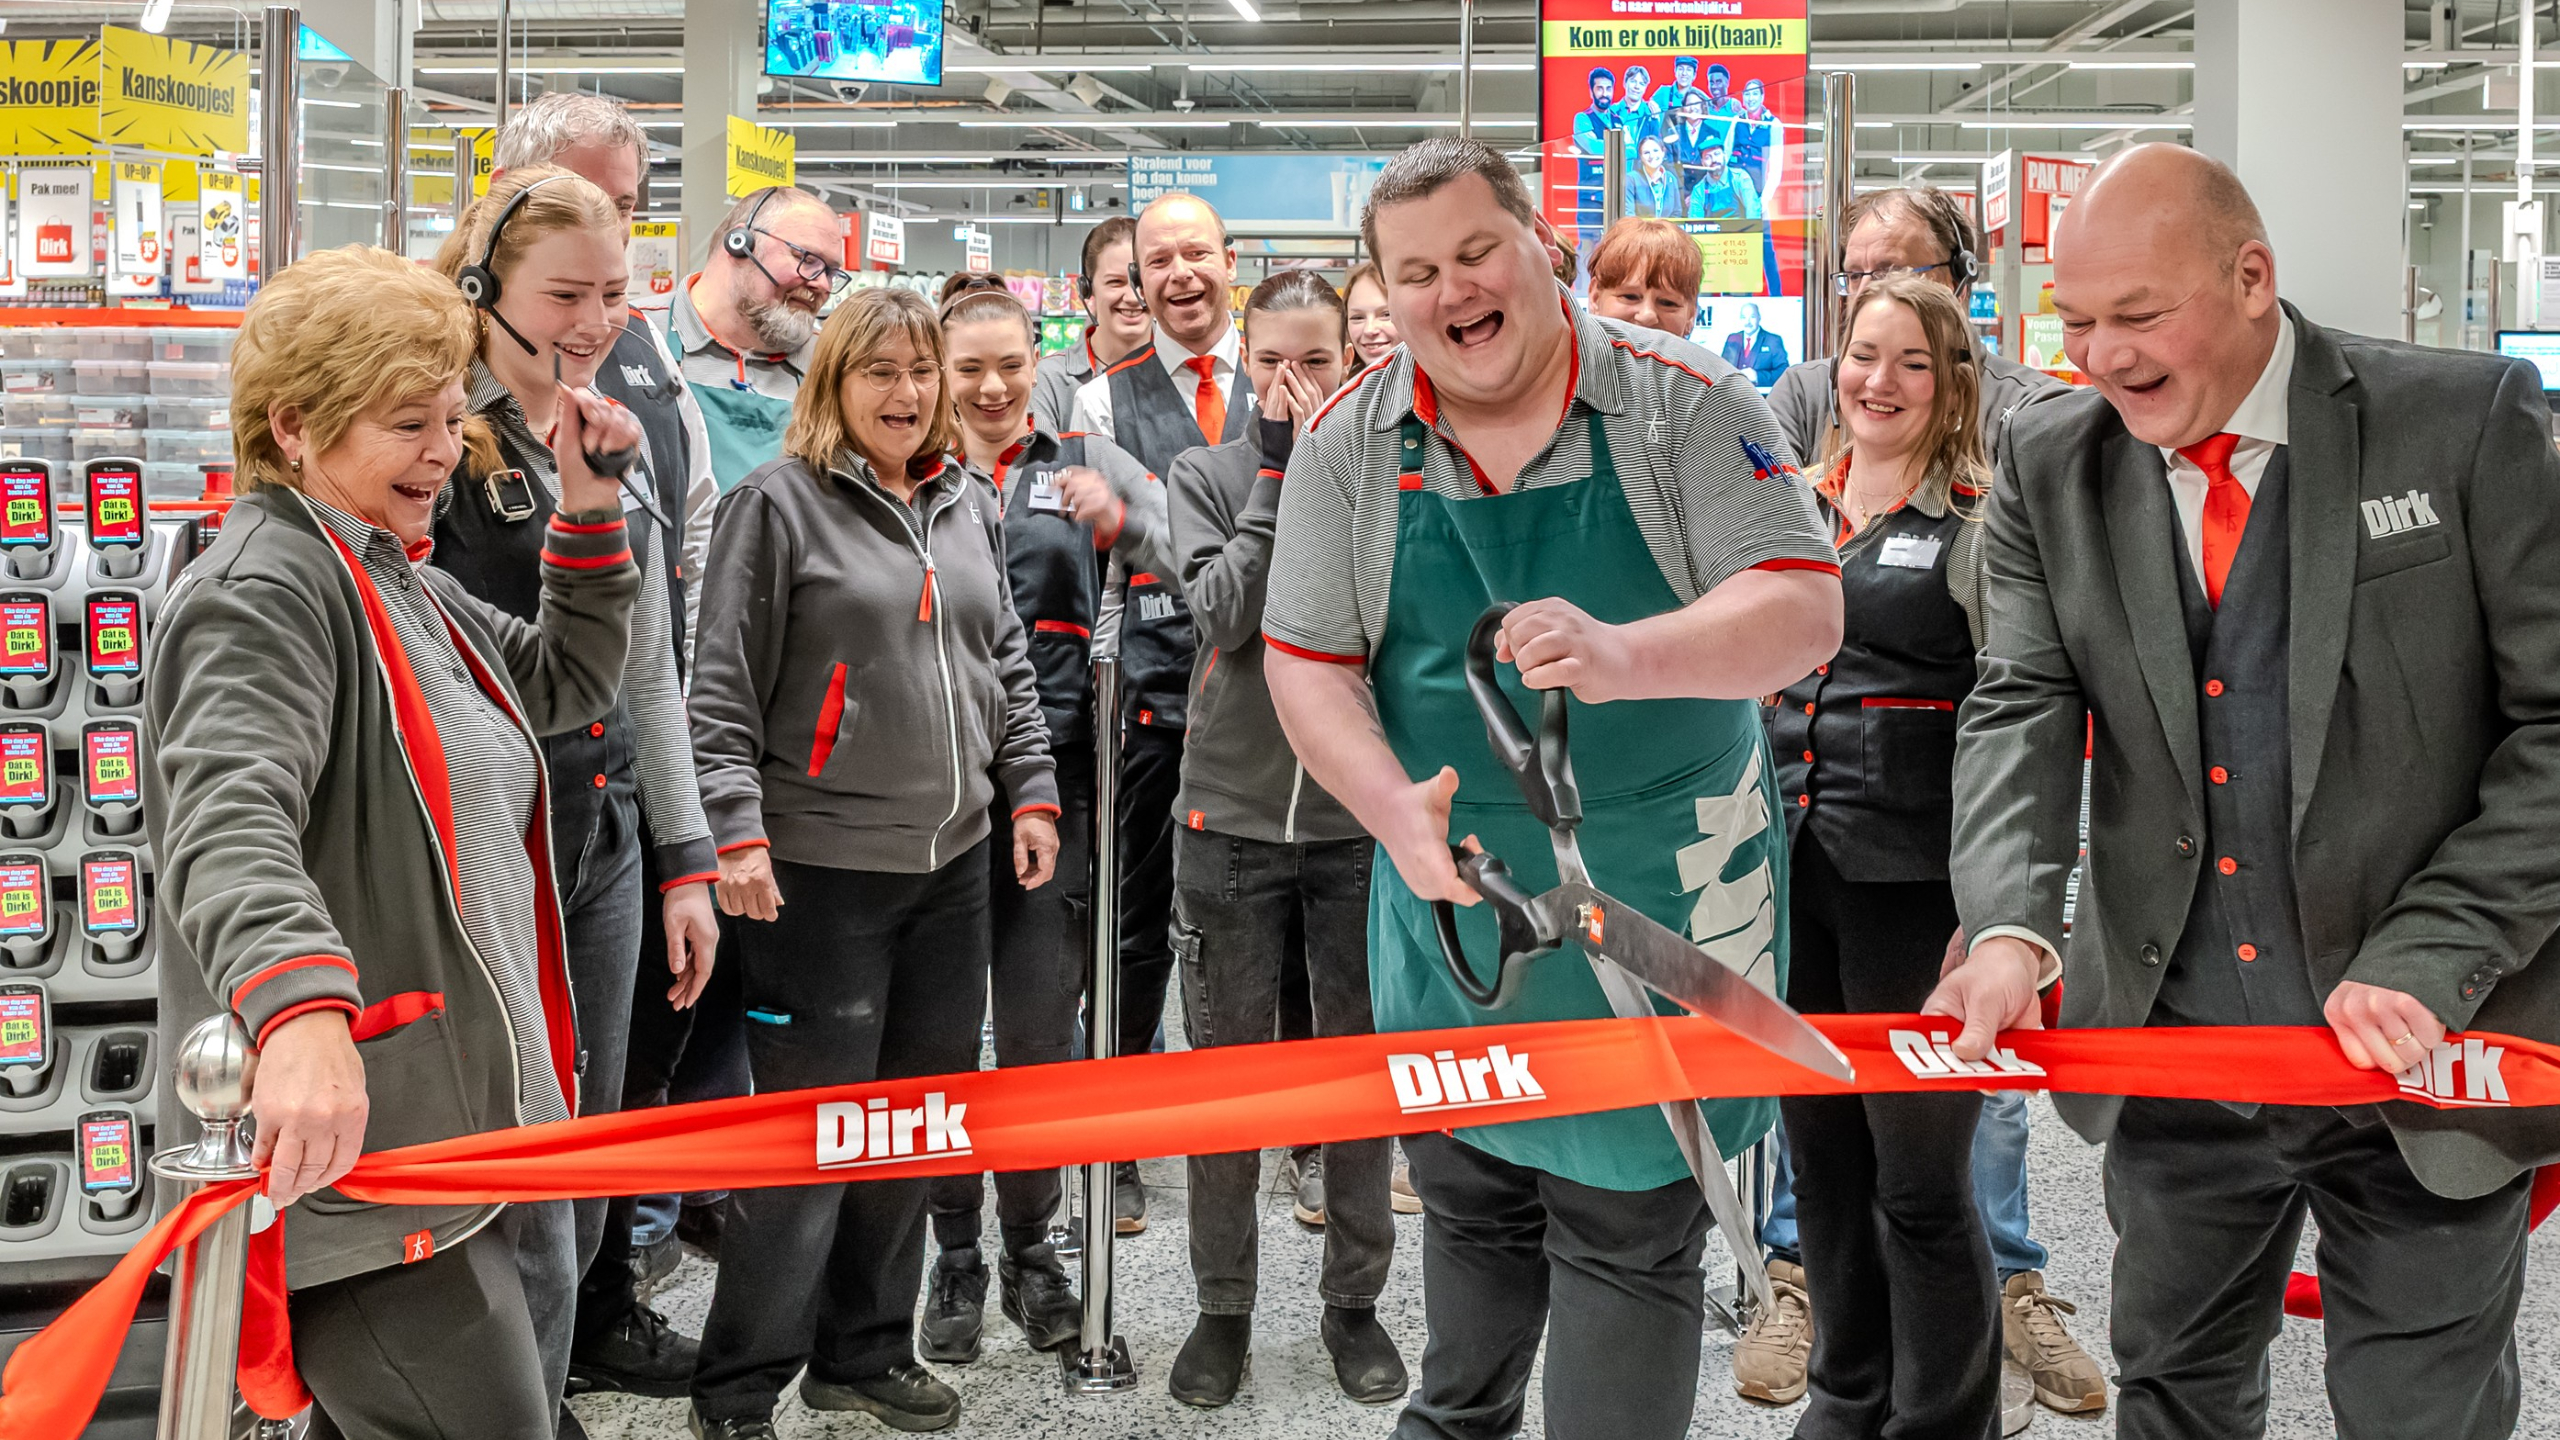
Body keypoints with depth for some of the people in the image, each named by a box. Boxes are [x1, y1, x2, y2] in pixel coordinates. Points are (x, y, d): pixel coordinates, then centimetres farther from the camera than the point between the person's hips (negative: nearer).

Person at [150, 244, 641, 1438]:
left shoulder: (400, 581, 17)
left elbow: (569, 680, 28)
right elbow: (231, 826, -30)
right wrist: (301, 1013, -48)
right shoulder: (263, 591, -14)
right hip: (352, 1144, -10)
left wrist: (590, 506, 13)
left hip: (489, 1119, 10)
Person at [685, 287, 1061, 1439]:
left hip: (953, 861, 6)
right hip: (821, 868, -6)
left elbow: (1007, 662, 20)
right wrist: (737, 831, -17)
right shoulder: (779, 501, -6)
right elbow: (722, 688, -9)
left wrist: (1031, 789, 13)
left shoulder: (967, 503, 13)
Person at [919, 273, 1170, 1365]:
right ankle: (955, 1260, 18)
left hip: (1054, 777, 0)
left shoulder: (1087, 463, 8)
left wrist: (1119, 521, -23)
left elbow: (1190, 570, -5)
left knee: (1039, 1025, 2)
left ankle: (1031, 1249, 19)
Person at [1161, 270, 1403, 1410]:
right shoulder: (1207, 473, 3)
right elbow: (1225, 612, -13)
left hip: (1361, 814, 0)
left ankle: (1354, 1298, 24)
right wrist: (1280, 470, -12)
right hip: (1231, 816, 0)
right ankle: (1223, 1305, 22)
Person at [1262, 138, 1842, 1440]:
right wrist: (1397, 814, -18)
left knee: (1630, 1224, 1)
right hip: (1450, 890, 4)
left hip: (1655, 894, -3)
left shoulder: (1680, 402, -9)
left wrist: (1630, 658, -33)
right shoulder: (1350, 444, -1)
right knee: (1468, 1194, 21)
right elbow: (1305, 662, -1)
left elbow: (1804, 610, -15)